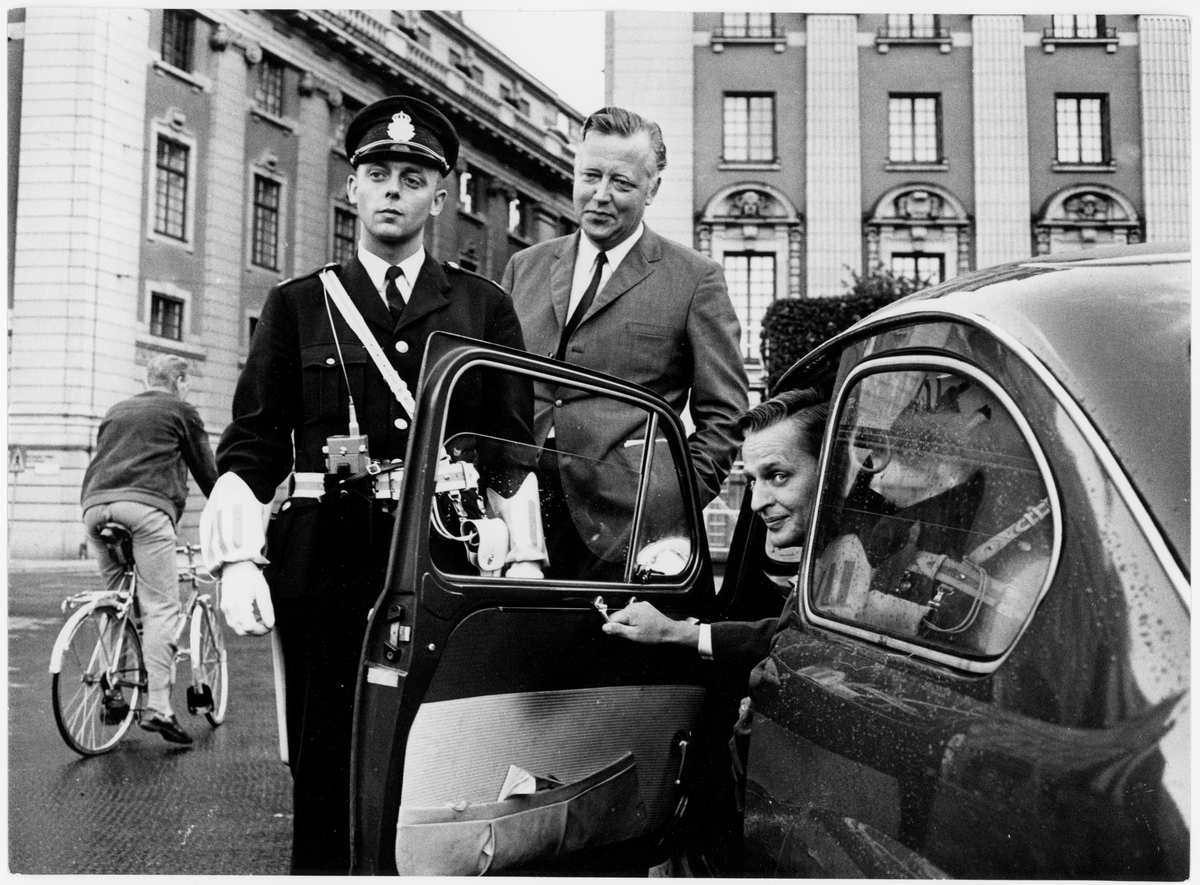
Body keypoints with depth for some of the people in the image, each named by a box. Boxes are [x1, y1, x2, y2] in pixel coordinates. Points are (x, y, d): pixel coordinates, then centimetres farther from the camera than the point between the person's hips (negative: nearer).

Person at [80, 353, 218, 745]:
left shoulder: (116, 411, 31)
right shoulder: (181, 411, 16)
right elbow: (206, 471, 17)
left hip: (95, 504, 6)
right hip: (145, 505, -6)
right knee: (161, 607, -7)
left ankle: (114, 690, 14)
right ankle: (157, 707, -14)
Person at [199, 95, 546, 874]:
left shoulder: (485, 308, 11)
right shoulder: (298, 306, 11)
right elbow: (251, 446, 7)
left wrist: (525, 558, -3)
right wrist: (239, 559, -5)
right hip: (326, 561, 0)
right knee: (327, 767, 4)